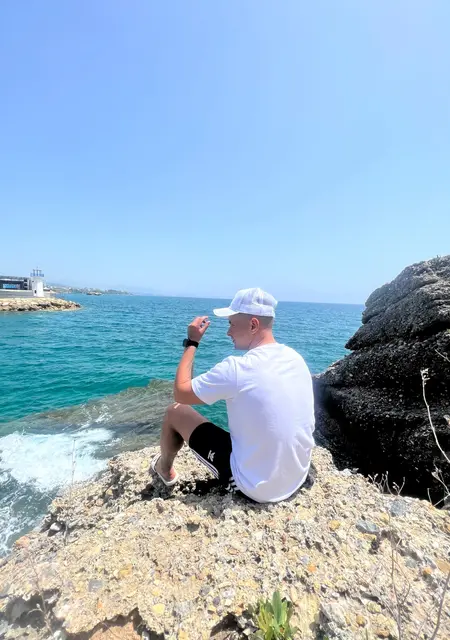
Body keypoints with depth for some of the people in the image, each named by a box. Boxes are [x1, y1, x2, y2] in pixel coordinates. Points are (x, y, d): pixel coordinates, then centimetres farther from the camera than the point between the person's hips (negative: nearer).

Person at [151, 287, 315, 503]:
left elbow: (180, 393, -12)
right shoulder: (296, 358, -4)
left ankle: (164, 469, 35)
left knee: (175, 412, 5)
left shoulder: (237, 368, -26)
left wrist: (192, 342, -4)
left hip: (253, 486, -6)